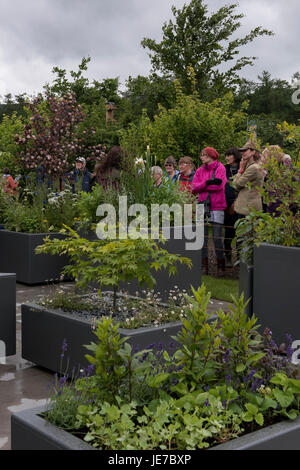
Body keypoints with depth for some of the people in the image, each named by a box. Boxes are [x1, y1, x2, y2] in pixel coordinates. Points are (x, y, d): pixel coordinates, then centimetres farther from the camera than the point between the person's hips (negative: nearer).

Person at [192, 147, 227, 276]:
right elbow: (194, 187, 2)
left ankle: (221, 266, 7)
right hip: (202, 206, 5)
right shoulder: (200, 171, 13)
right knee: (202, 236, 4)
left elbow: (220, 186, -15)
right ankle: (204, 265, 11)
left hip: (217, 207, -5)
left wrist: (201, 186, -6)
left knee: (217, 236, -4)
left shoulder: (220, 168, -1)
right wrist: (208, 182, -14)